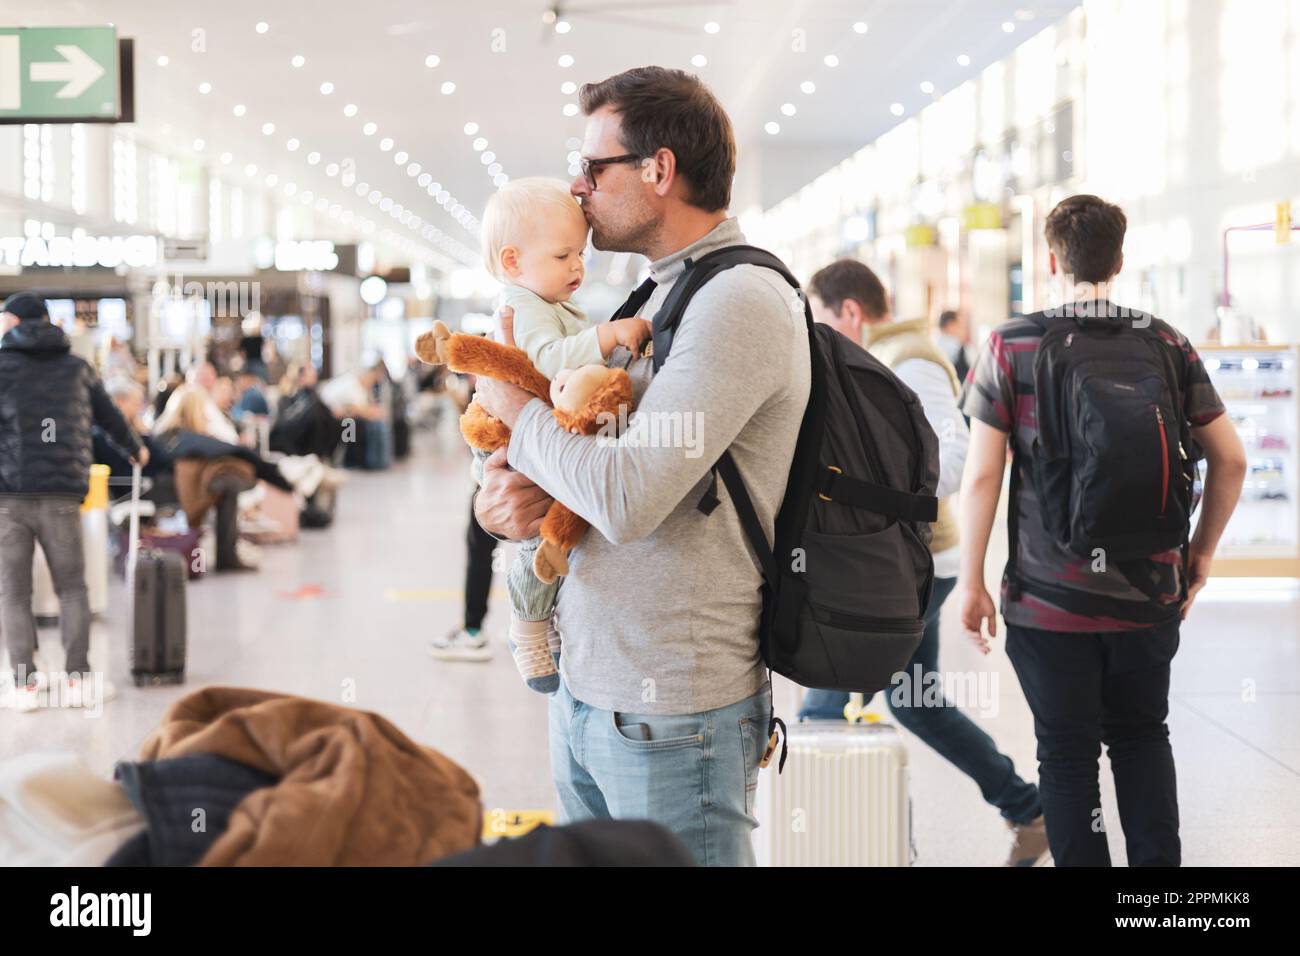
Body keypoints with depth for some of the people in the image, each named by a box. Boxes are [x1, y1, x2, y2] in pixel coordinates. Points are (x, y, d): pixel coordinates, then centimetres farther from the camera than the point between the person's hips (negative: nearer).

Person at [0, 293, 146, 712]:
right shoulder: (76, 368, 11)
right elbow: (108, 414, 24)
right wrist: (135, 448, 41)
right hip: (61, 494, 2)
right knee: (72, 587, 12)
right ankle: (78, 678, 9)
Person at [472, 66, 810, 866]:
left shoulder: (739, 301, -17)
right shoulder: (660, 297, 14)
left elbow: (628, 495, -25)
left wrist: (516, 408, -8)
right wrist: (501, 486, -2)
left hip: (668, 717, -9)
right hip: (586, 690, 9)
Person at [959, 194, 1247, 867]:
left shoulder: (1011, 347, -6)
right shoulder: (1167, 345, 2)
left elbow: (981, 475, -9)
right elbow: (1230, 459, 3)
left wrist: (971, 583, -1)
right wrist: (1202, 551, 16)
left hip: (1049, 601, -3)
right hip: (1149, 595, 3)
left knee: (1068, 753, 8)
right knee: (1142, 737, 19)